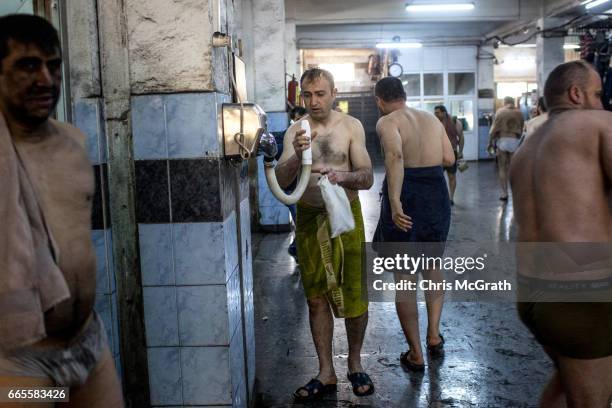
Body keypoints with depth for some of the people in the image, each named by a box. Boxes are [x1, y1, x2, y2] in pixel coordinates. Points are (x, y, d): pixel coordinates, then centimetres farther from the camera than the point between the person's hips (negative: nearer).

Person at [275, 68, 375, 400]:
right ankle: (326, 373, 21)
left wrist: (343, 177, -27)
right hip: (309, 219, 2)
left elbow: (367, 178, -6)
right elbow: (281, 181, -7)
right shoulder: (295, 131, 1)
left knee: (354, 295, 4)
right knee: (317, 299, 8)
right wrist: (297, 156, -26)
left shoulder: (351, 126, -2)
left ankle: (355, 363, 27)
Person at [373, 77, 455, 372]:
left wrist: (394, 201, -31)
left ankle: (416, 354, 13)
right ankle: (434, 336, 26)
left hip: (405, 201, -5)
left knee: (404, 278, 6)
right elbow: (449, 158, 9)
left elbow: (395, 154, -26)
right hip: (437, 197, 5)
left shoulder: (387, 122, -6)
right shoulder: (432, 119, 11)